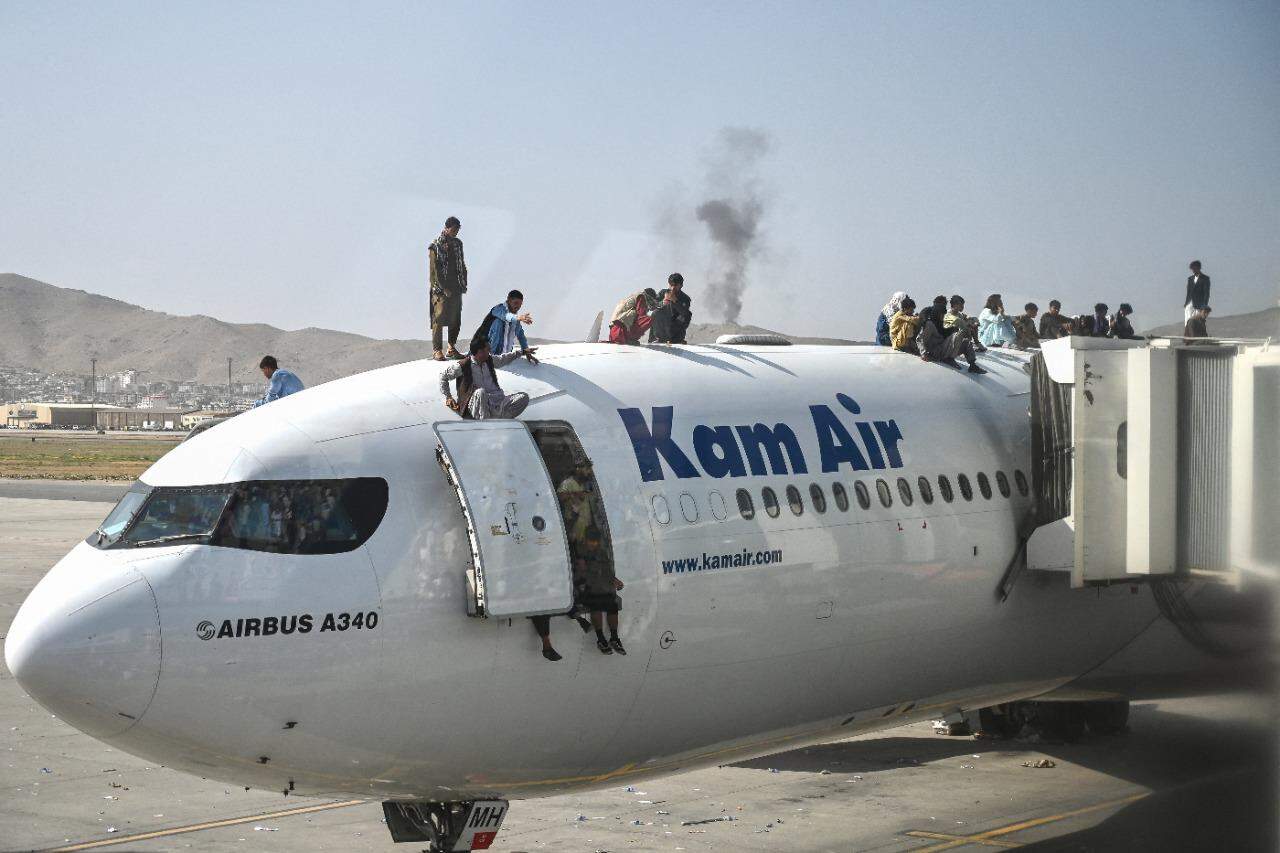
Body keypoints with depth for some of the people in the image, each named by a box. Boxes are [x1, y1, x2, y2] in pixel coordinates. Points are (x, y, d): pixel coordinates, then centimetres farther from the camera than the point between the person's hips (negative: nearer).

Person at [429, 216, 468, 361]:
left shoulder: (458, 243, 12)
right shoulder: (435, 246, -8)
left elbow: (462, 265, 18)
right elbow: (435, 269, -12)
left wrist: (464, 284, 8)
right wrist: (444, 288, -15)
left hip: (456, 288, 6)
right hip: (441, 289, -6)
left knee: (456, 319, 8)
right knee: (439, 319, -7)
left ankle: (452, 348, 18)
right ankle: (437, 350, -4)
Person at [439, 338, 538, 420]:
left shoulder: (489, 360, 14)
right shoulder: (463, 366, -3)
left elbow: (504, 359, 34)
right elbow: (443, 375, 9)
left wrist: (523, 352, 35)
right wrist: (448, 397, 8)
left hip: (497, 402, 6)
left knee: (524, 397, -14)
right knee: (480, 392, -40)